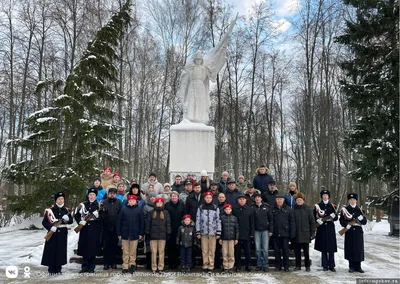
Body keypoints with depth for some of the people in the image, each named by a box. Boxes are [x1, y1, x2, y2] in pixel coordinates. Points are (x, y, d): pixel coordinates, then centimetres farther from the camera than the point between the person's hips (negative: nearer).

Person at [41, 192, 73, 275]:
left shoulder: (67, 210, 7)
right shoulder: (49, 210, -3)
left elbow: (71, 221, 2)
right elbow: (44, 222, -3)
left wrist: (67, 219, -19)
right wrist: (50, 227, -19)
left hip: (63, 233, 3)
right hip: (53, 233, -3)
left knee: (61, 251, 6)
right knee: (52, 251, 1)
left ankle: (58, 268, 18)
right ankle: (51, 269, 13)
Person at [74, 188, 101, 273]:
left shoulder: (99, 205, 4)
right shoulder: (83, 205, 10)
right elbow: (76, 215, 11)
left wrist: (97, 215, -14)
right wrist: (80, 221, -4)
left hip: (94, 229, -2)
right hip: (84, 229, 2)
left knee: (93, 248, -1)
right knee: (84, 248, 4)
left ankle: (91, 268, 10)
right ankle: (84, 267, 16)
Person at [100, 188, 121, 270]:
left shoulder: (118, 202, 6)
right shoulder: (104, 202, 3)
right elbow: (100, 214, 0)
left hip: (115, 227, 1)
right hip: (106, 227, -1)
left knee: (114, 245, 7)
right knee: (106, 245, 4)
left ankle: (113, 263, 16)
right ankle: (106, 263, 12)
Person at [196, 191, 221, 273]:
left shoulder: (215, 208, 5)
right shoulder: (200, 208, 6)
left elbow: (218, 220, 4)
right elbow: (198, 220, 7)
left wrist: (218, 232, -1)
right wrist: (198, 232, 2)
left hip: (213, 232, 0)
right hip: (203, 232, 0)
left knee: (212, 251, 0)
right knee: (204, 250, 2)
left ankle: (210, 267, 7)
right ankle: (205, 266, 10)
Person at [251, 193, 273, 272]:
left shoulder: (267, 207, 3)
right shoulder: (252, 207, 2)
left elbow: (271, 219, 5)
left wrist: (270, 230, -2)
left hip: (265, 230, 0)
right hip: (256, 231, 1)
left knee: (265, 249, -1)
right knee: (258, 249, 4)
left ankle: (265, 265, 9)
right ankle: (259, 265, 15)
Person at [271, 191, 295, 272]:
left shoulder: (288, 209, 1)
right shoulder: (272, 209, 4)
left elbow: (292, 222, 1)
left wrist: (292, 233, -5)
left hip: (285, 233, -1)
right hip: (275, 234, 1)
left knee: (285, 250, 5)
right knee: (276, 250, 8)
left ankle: (286, 266, 16)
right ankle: (278, 265, 20)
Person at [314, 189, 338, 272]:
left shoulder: (332, 206, 7)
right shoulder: (317, 206, 5)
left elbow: (336, 218, 6)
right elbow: (314, 216, 6)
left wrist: (333, 216, -14)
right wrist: (318, 220, -13)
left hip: (330, 228, 1)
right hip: (321, 228, 0)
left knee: (331, 247, -1)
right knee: (323, 247, 1)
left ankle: (331, 266, 7)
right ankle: (325, 266, 9)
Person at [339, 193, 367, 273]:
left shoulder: (359, 210, 9)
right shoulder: (344, 210, 4)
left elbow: (365, 222, 7)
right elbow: (341, 220, 0)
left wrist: (361, 218, -14)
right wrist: (346, 225, -18)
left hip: (358, 232, 2)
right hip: (349, 232, -2)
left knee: (359, 249, 1)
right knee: (350, 249, 0)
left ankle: (358, 267, 13)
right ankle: (351, 267, 11)